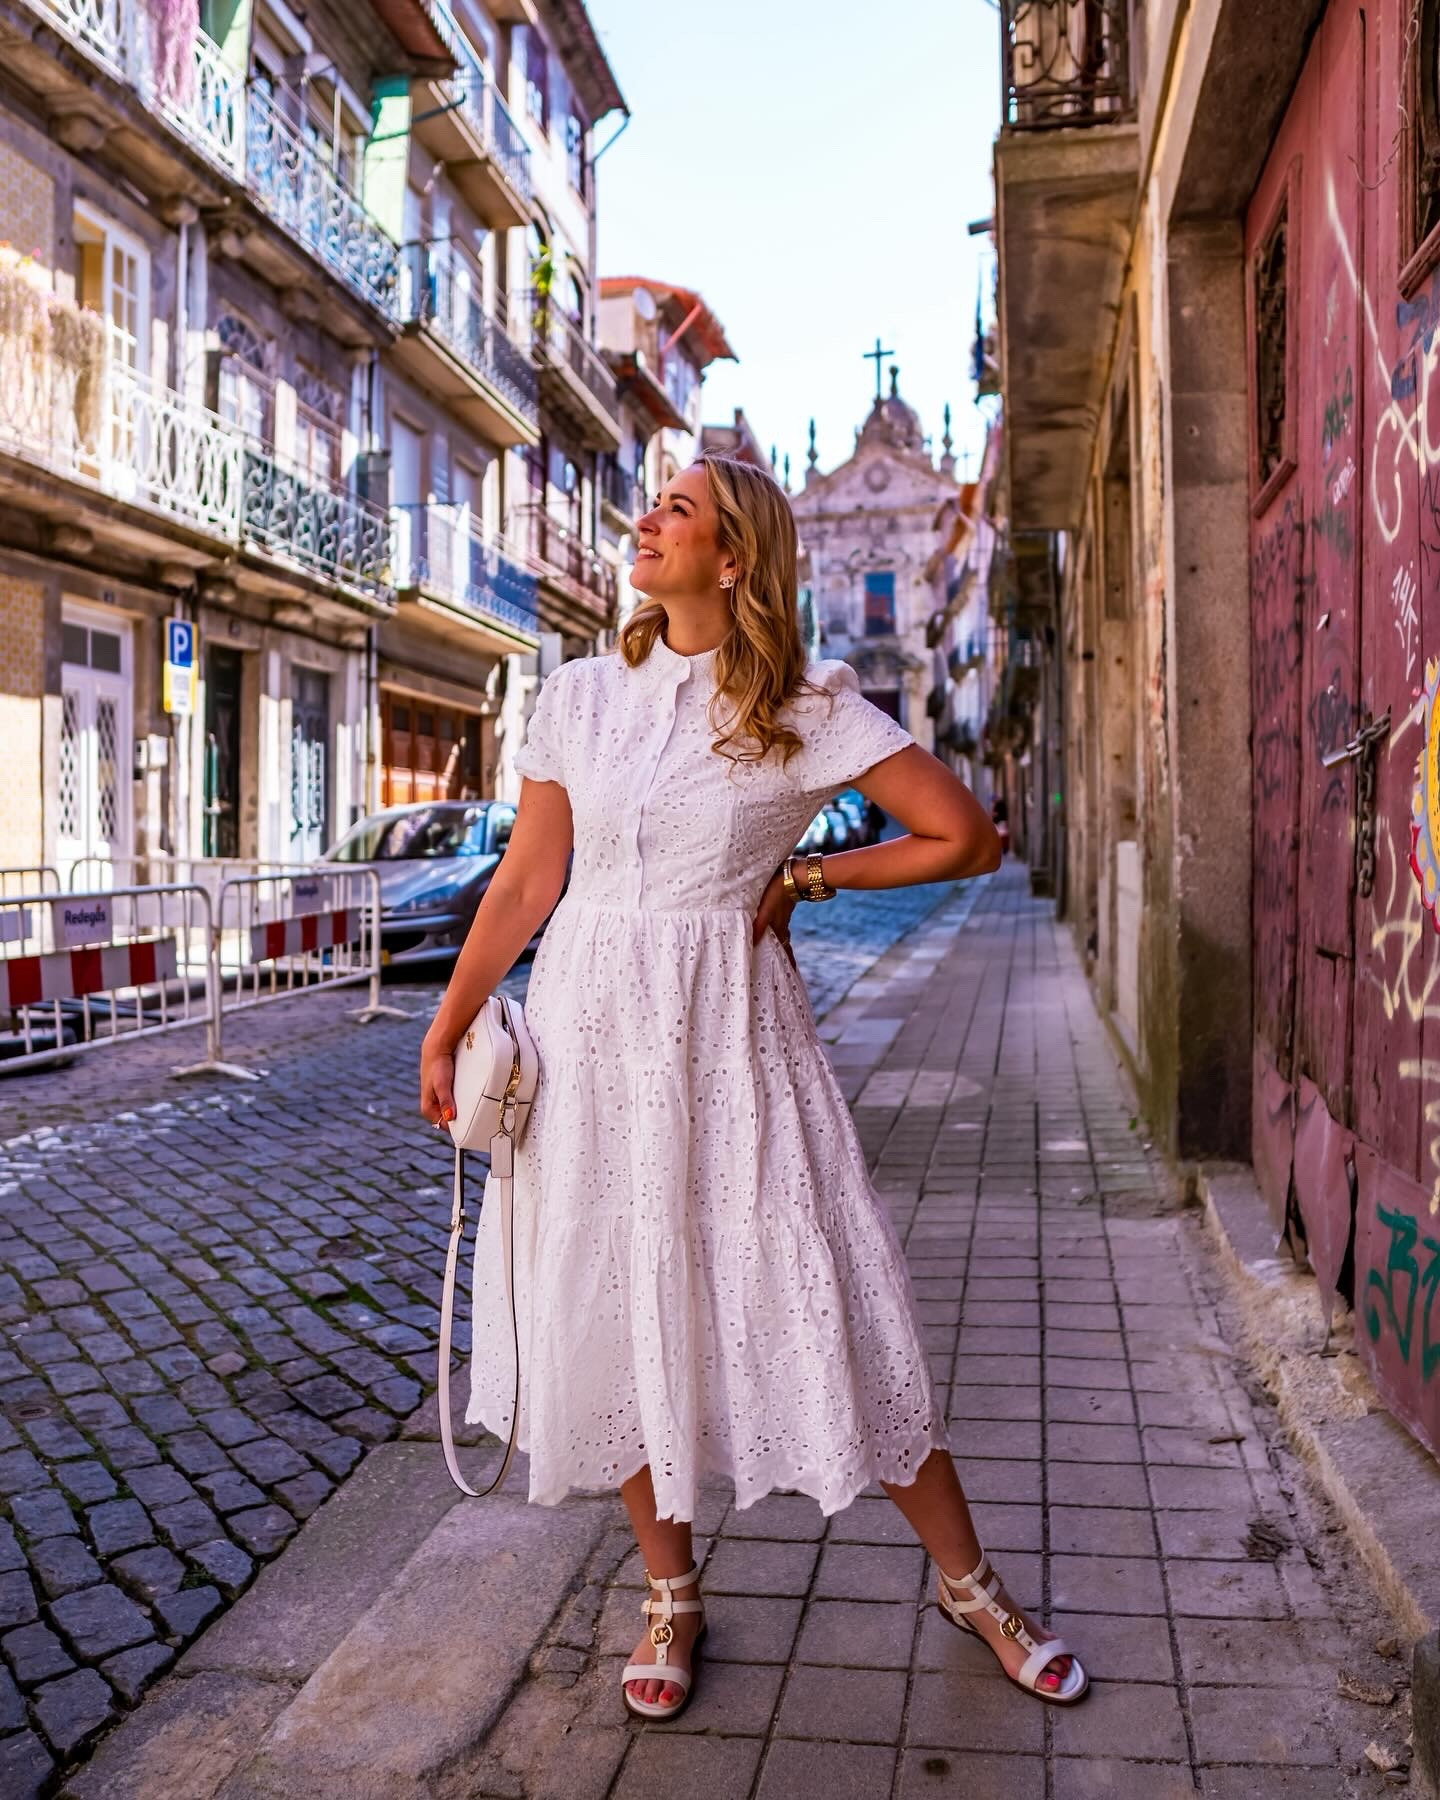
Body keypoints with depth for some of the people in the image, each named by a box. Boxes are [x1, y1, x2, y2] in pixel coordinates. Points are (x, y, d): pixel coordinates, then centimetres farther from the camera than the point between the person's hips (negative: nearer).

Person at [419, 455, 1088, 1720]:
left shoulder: (807, 709, -5)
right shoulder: (581, 695, 5)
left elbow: (967, 837, -4)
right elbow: (527, 881, 7)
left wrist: (804, 877, 0)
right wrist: (446, 1031, 5)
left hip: (729, 1031, -3)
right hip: (591, 1024, 3)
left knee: (828, 1299, 0)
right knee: (616, 1303, 8)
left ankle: (970, 1581, 21)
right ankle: (673, 1594, 30)